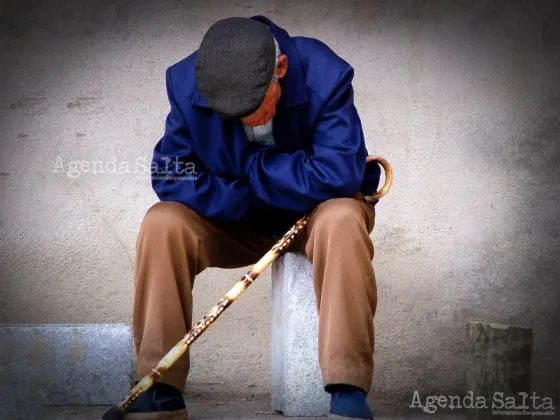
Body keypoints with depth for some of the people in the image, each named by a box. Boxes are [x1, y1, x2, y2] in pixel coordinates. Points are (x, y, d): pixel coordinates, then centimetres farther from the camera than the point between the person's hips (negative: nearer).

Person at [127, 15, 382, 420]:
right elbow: (169, 176, -17)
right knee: (161, 224, -24)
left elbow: (340, 174, -33)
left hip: (314, 214, -2)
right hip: (234, 222, 3)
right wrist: (251, 198, -25)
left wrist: (253, 167, -24)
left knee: (342, 220, -37)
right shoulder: (187, 83, -17)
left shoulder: (325, 76, -26)